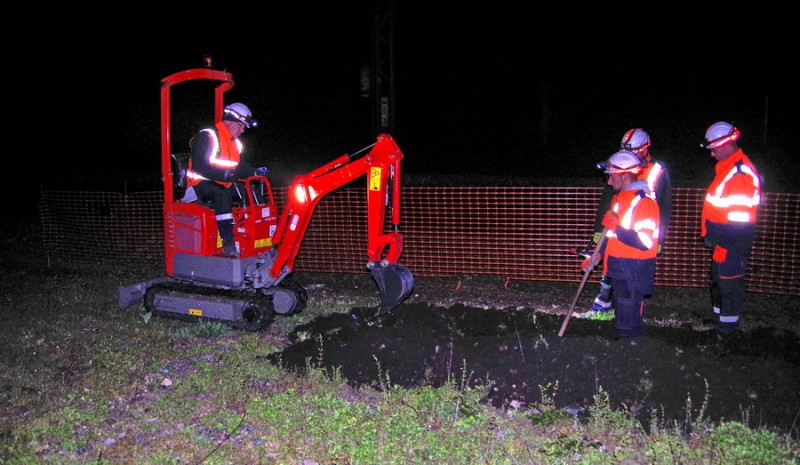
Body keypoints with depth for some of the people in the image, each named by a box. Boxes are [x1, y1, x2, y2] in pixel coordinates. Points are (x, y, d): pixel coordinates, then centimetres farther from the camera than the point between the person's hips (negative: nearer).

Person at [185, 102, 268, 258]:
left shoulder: (235, 143, 17)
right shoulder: (207, 137, -12)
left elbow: (240, 166, 19)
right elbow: (200, 166, -21)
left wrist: (255, 172, -1)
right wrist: (225, 175, -31)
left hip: (224, 183, 9)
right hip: (201, 183, -9)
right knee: (223, 195, -38)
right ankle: (228, 243, -44)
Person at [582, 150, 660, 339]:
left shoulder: (644, 201, -17)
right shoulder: (619, 198, 14)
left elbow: (645, 242, -25)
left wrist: (617, 228, -23)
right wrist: (597, 256, 16)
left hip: (634, 273, -10)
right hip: (620, 271, 10)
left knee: (628, 327, -6)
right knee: (621, 319, 19)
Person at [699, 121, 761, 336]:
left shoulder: (741, 172, -21)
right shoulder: (727, 167, 12)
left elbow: (739, 217, -24)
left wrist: (724, 245, -23)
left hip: (732, 243, -10)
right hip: (722, 239, 10)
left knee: (729, 282, 0)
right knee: (718, 279, 20)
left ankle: (728, 326, 12)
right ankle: (718, 317, 35)